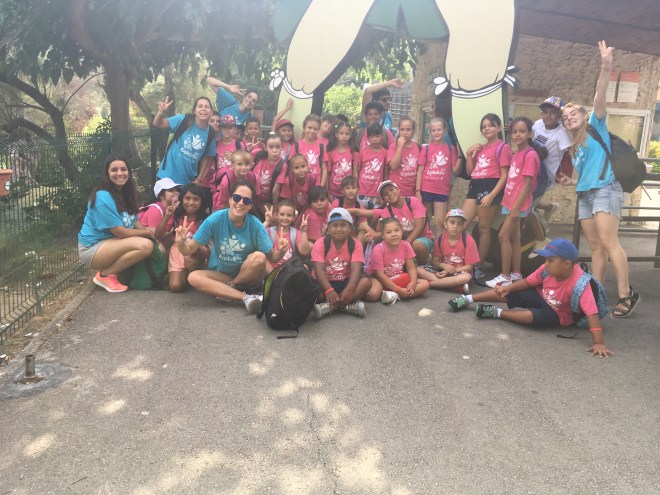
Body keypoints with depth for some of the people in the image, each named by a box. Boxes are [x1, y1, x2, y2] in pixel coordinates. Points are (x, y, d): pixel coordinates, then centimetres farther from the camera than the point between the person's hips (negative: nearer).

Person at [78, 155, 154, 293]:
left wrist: (153, 236, -9)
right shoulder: (103, 197, -21)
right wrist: (147, 233, -9)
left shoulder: (126, 194, 7)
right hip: (92, 249, -9)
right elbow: (120, 232, -22)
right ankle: (105, 275, -11)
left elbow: (135, 222, 7)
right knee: (145, 245, -28)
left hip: (111, 244, 9)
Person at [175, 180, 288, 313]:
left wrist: (280, 252, -36)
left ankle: (228, 290, -9)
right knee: (193, 277, -27)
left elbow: (272, 257, -13)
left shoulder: (255, 225, -16)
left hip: (249, 277, -1)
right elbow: (189, 251, -14)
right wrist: (181, 243, -37)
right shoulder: (215, 220, -16)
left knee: (259, 257, -31)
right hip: (220, 275, 1)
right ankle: (246, 297, -31)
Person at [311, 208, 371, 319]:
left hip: (345, 283, 1)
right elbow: (319, 270, -18)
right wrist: (329, 290, -35)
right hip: (325, 283, -1)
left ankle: (329, 306, -31)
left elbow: (356, 269, -17)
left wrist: (349, 290, -37)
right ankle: (349, 304, -30)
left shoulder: (355, 245, -4)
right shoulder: (320, 243, -7)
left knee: (366, 282, -28)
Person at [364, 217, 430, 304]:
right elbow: (380, 274, -22)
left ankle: (394, 296, -21)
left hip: (399, 279, 6)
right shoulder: (378, 250, -22)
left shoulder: (406, 246, -8)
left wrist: (412, 283, -25)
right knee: (372, 294, -38)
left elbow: (411, 268, -5)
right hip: (381, 280, -6)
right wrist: (398, 290, -25)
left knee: (425, 284, -12)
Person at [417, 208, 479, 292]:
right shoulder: (440, 238, -3)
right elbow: (434, 261, 3)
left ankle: (429, 283, -27)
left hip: (459, 272, -3)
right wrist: (443, 266, -20)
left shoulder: (468, 240, -12)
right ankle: (456, 285, -28)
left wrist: (450, 271, -20)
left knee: (465, 277, -39)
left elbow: (469, 266, -11)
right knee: (419, 270, -19)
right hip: (444, 270, 4)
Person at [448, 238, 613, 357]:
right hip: (541, 296, 5)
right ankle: (468, 299, -2)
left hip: (558, 314, -5)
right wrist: (509, 288, -17)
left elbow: (592, 313, -41)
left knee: (536, 317, -35)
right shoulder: (548, 269, -20)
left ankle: (497, 313, -19)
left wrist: (598, 343, -47)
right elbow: (528, 282, -5)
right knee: (504, 293, -11)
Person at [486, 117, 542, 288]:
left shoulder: (530, 155, -13)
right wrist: (509, 203, 10)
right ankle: (516, 274, 21)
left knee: (503, 235, -9)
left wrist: (516, 208, -20)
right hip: (510, 201, 8)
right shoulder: (516, 153, 12)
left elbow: (527, 184, -17)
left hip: (518, 203, -8)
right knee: (514, 238, 12)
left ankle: (505, 276, -2)